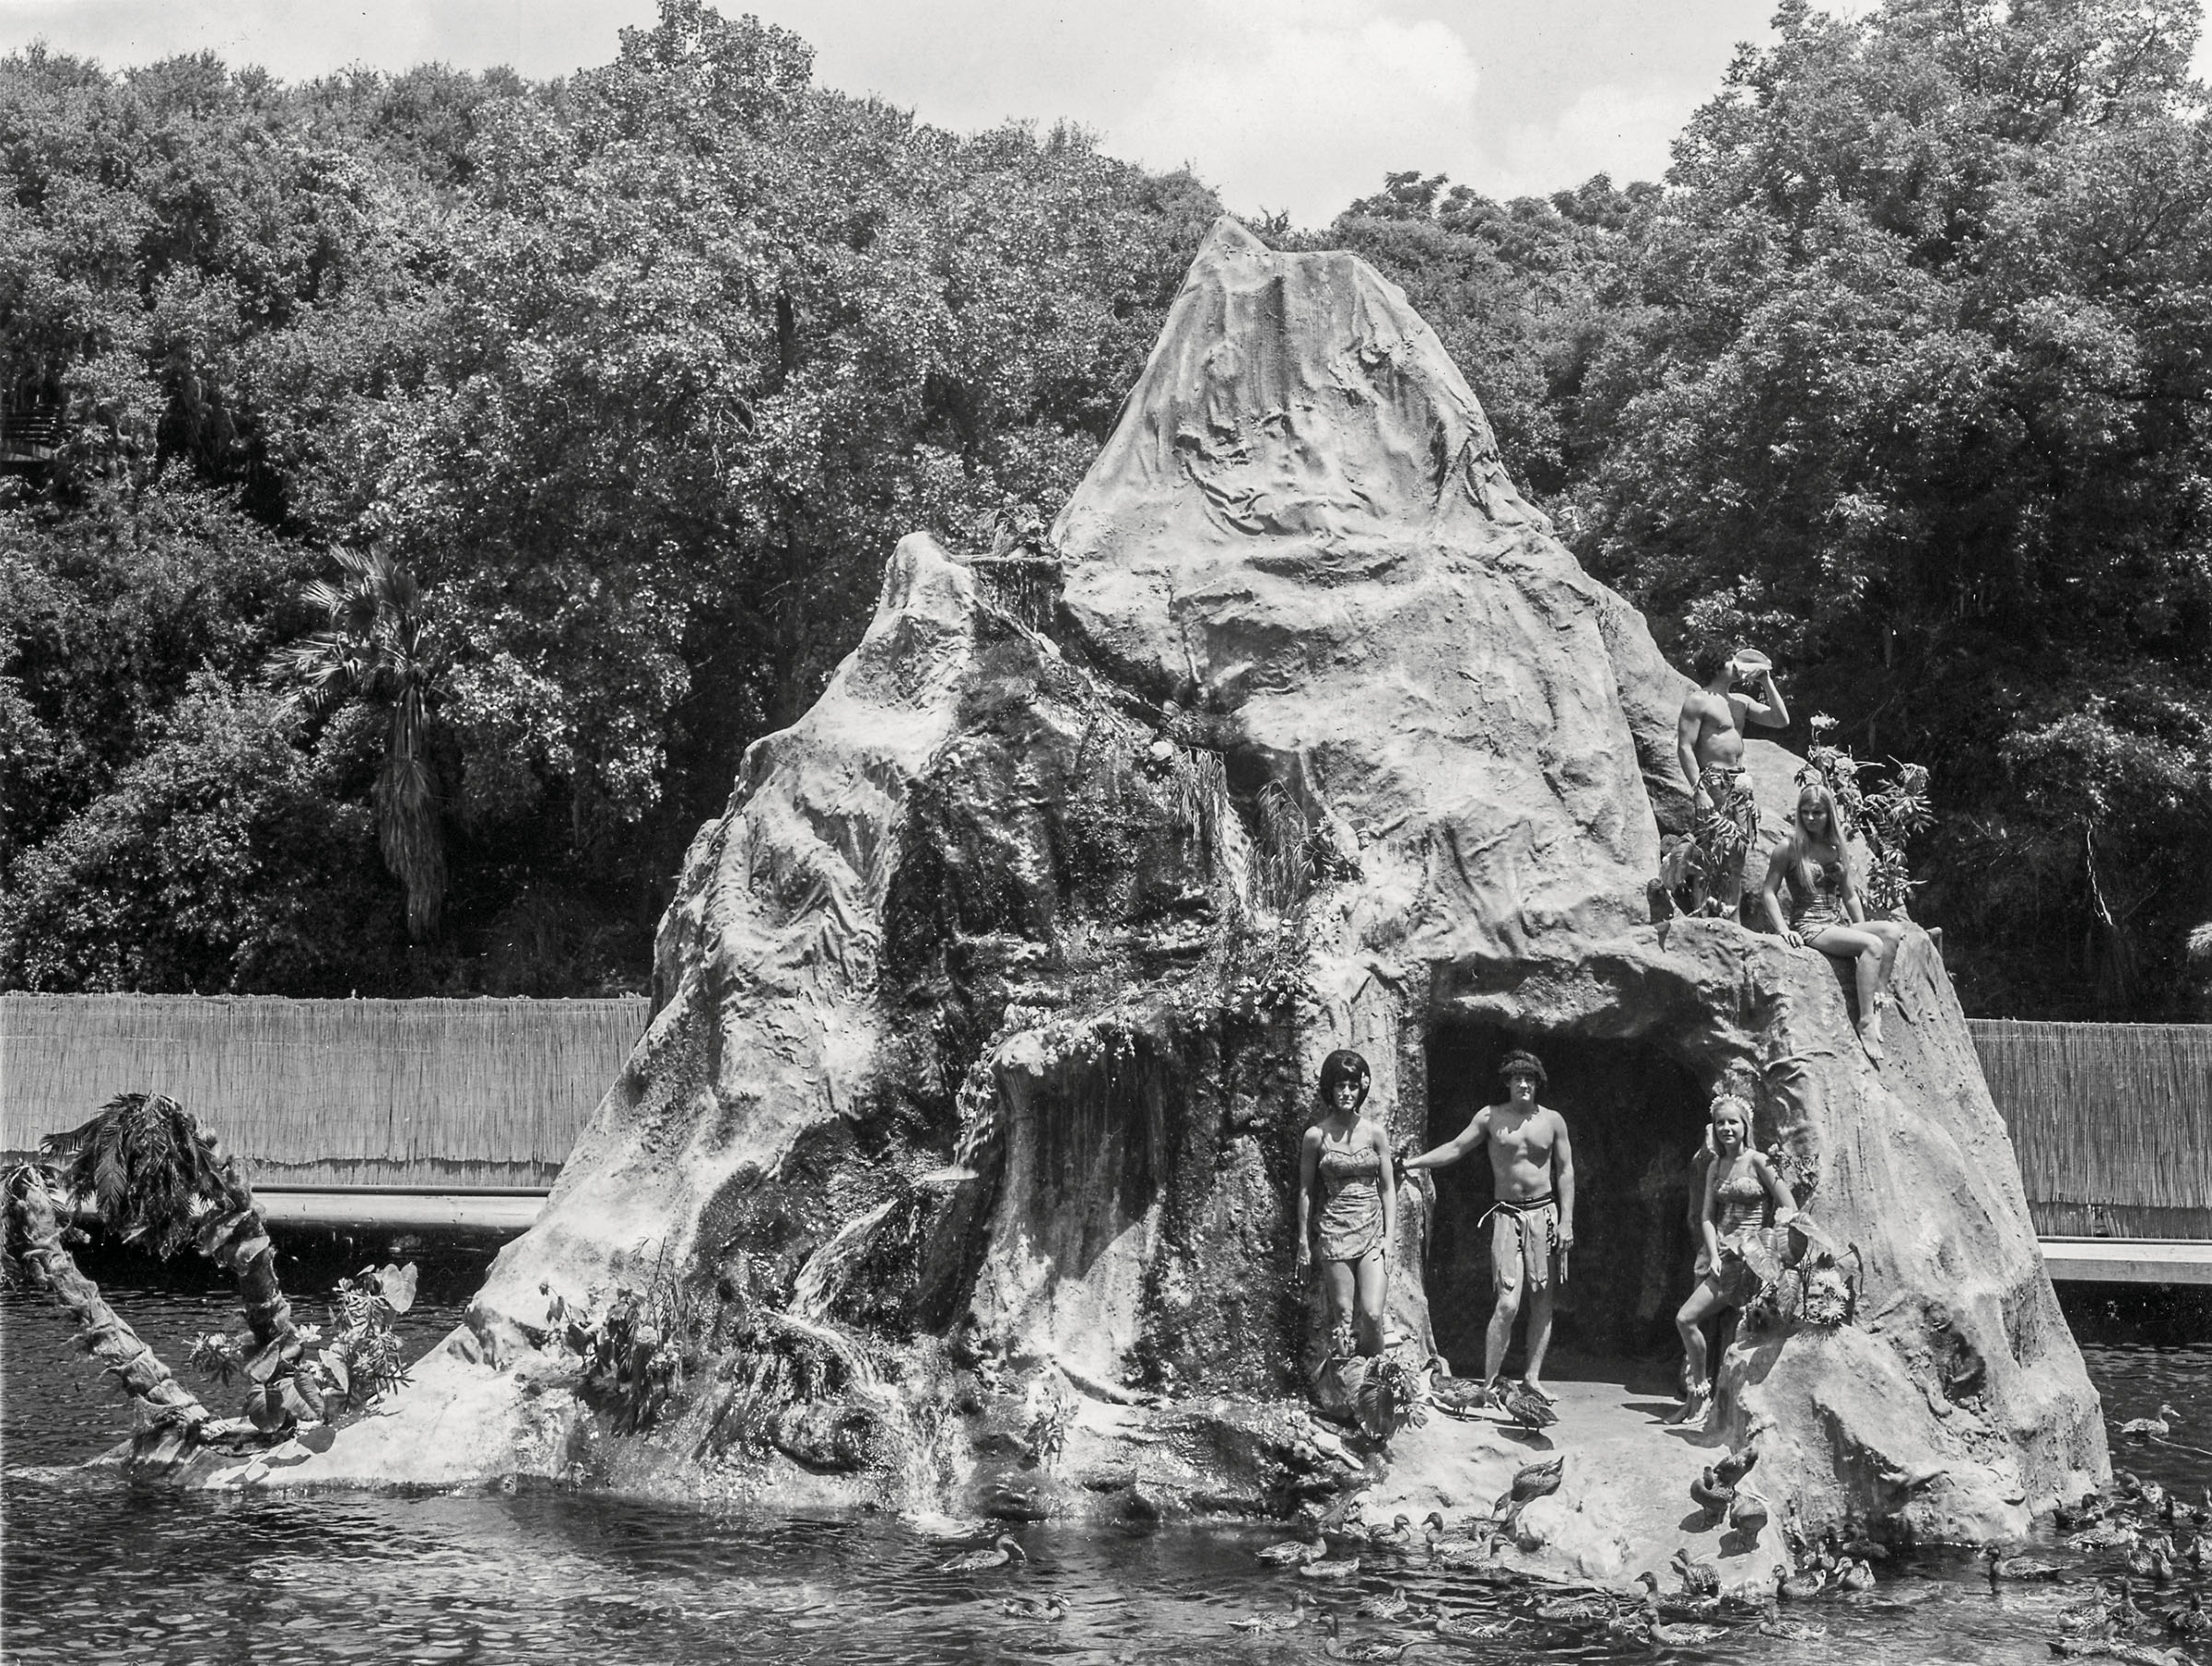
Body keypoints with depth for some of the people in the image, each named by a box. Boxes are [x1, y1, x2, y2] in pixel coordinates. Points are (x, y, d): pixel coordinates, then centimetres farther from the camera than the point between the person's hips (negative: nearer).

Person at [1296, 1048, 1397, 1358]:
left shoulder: (1374, 1132, 4)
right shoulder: (1316, 1136, 0)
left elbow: (1388, 1187, 7)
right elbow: (1305, 1192, 5)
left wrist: (1390, 1236, 0)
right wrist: (1304, 1241, 4)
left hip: (1374, 1230, 1)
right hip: (1334, 1231, -1)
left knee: (1372, 1314, -10)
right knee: (1342, 1317, 0)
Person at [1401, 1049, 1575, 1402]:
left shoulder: (1552, 1121, 5)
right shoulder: (1490, 1117, 4)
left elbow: (1565, 1171, 6)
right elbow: (1455, 1149, 8)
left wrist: (1566, 1221, -1)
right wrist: (1409, 1162, 1)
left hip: (1545, 1215, 2)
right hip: (1507, 1216, -2)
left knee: (1542, 1302, 2)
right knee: (1507, 1304, -12)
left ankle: (1533, 1376, 11)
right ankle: (1489, 1383, -9)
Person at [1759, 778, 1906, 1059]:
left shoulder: (1839, 848, 15)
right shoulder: (1789, 847, -1)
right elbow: (1770, 892, -2)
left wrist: (1862, 927, 8)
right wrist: (1783, 929, -14)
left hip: (1838, 924, 6)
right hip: (1808, 927, -6)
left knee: (1893, 931, -20)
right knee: (1872, 945, -29)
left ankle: (1879, 999, -23)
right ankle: (1866, 1021, -31)